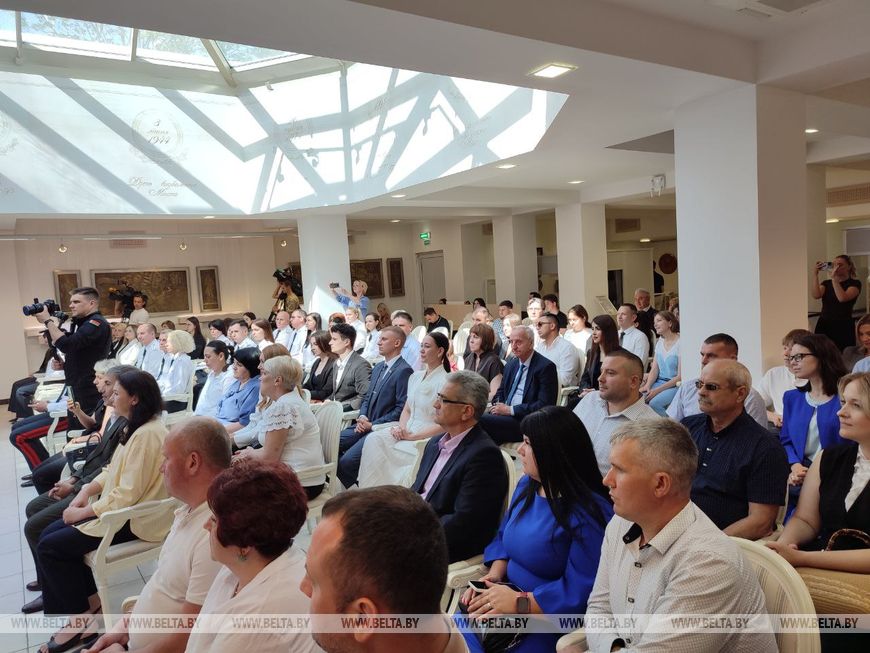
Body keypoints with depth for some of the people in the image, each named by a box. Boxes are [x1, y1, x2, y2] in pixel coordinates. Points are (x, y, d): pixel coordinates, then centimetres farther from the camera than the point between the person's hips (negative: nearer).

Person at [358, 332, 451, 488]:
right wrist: (401, 428, -4)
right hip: (408, 430, 7)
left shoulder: (445, 381, -12)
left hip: (427, 437, -7)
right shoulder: (415, 376, 12)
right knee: (374, 439, -18)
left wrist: (412, 436, -15)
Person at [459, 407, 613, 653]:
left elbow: (580, 592, -22)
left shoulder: (588, 514, -21)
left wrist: (520, 602, -23)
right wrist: (493, 576, -4)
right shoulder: (527, 484, 5)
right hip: (505, 602, 7)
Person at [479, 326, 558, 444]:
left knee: (481, 421, -27)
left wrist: (510, 410, -16)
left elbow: (545, 405, -14)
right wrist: (497, 406, 0)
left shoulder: (546, 367, -7)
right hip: (505, 415, 7)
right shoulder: (511, 364, 17)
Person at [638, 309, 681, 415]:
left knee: (654, 403, -30)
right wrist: (647, 386, -10)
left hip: (675, 385, -6)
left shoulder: (680, 343, -11)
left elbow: (680, 376, -14)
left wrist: (657, 390, -18)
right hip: (659, 382, 6)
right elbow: (654, 369, 9)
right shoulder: (659, 342, 12)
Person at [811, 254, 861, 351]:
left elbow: (842, 298, -17)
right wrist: (815, 274, -9)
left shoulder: (854, 283, 2)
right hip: (823, 325, 3)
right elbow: (816, 295, -6)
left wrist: (834, 278, -16)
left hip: (843, 326, -3)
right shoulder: (826, 283, 14)